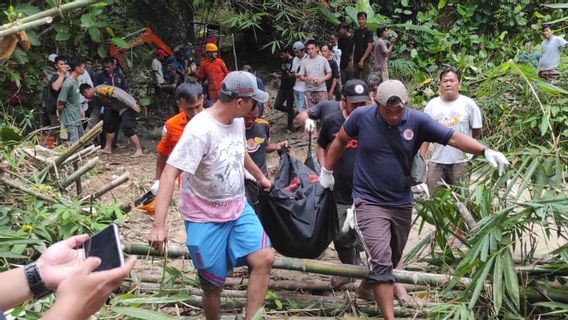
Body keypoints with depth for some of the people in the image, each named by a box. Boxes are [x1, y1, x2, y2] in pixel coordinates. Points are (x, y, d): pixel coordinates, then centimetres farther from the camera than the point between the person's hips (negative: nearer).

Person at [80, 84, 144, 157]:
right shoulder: (96, 98, 13)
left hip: (127, 105, -11)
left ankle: (139, 151, -17)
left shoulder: (99, 89, -18)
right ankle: (108, 148, 25)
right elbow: (95, 114, 24)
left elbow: (117, 93, -27)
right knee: (110, 125, 16)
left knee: (127, 128, -19)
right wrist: (89, 128, 27)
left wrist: (132, 104, -31)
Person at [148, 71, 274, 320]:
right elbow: (169, 174, -30)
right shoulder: (200, 130, -26)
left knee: (264, 258, -10)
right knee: (213, 284, 3)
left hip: (238, 209, 7)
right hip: (206, 218, -6)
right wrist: (159, 225, -38)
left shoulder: (238, 120, 0)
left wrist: (260, 177, 37)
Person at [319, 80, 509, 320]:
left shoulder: (417, 120, -11)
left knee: (392, 258, 21)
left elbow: (453, 137, -17)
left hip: (402, 203, 4)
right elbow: (340, 140, 5)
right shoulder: (361, 116, -13)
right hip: (370, 201, -3)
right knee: (381, 259, -16)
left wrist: (485, 151, -30)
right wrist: (327, 171, 11)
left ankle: (369, 284, 50)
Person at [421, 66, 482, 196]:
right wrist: (421, 157, 1)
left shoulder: (468, 104, -2)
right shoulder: (432, 104, 4)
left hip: (461, 161, -2)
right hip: (437, 161, 2)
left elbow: (477, 131, 6)